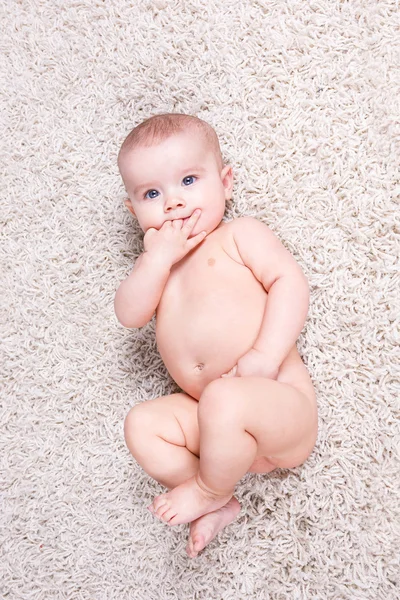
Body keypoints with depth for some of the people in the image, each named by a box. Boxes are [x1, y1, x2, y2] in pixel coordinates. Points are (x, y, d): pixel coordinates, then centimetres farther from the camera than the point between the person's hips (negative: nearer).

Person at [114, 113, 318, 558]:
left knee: (224, 400, -33)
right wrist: (158, 258, -12)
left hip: (282, 405, -6)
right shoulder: (156, 263, 19)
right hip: (211, 417, 6)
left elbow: (290, 281, -11)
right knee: (142, 424, -5)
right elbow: (129, 315, 1)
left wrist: (265, 355, -23)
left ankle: (209, 491, -5)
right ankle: (218, 507, -6)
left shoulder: (239, 235, 3)